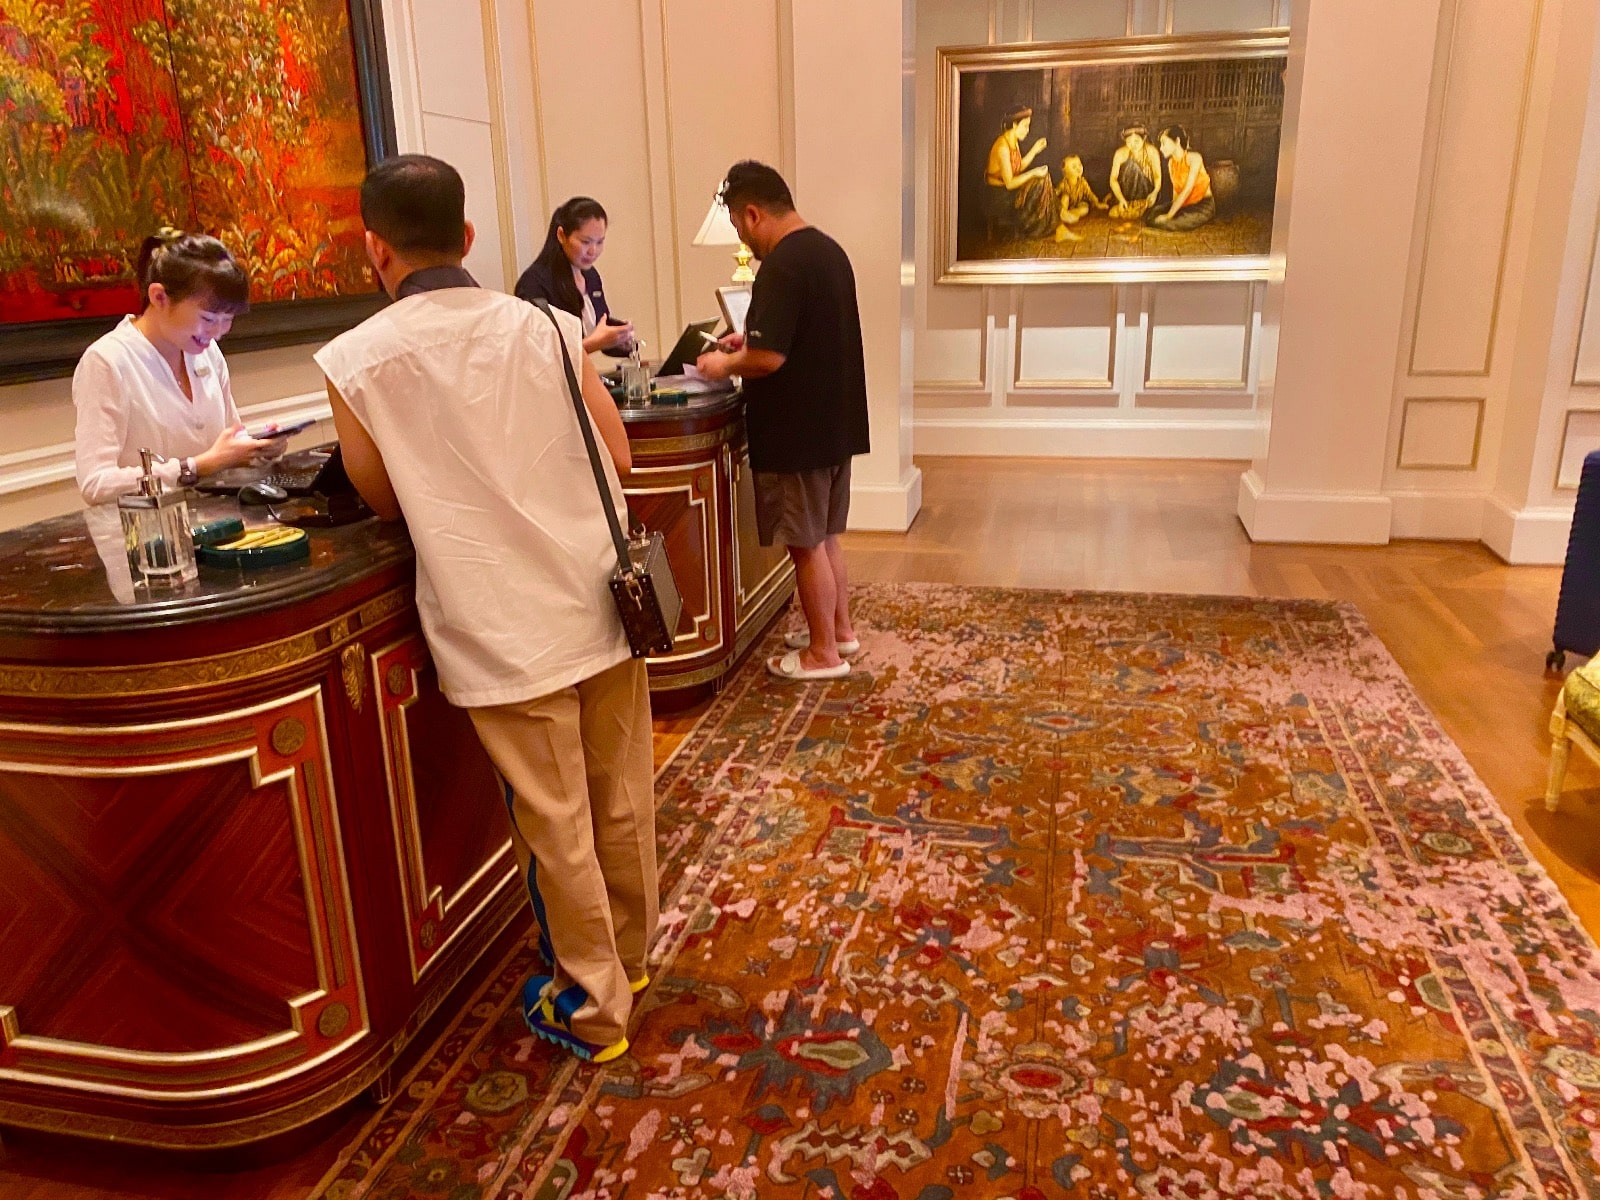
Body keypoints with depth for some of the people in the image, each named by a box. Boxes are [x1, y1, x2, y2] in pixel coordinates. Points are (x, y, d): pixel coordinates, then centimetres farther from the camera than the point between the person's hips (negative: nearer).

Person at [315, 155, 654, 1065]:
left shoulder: (355, 361, -7)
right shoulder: (548, 327, 0)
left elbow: (385, 502, 5)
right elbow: (619, 460, 6)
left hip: (504, 633, -3)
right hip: (601, 604, 4)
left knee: (556, 827, 10)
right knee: (622, 799, 19)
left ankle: (591, 1007, 28)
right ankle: (629, 953, 41)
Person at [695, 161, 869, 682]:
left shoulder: (780, 267, -21)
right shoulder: (829, 250, 9)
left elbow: (769, 358, -26)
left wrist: (724, 364, -8)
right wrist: (748, 341, 18)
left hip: (797, 431, -9)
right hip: (835, 423, 9)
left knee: (806, 544, 3)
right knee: (825, 536, 20)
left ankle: (824, 653, 14)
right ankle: (840, 629, 32)